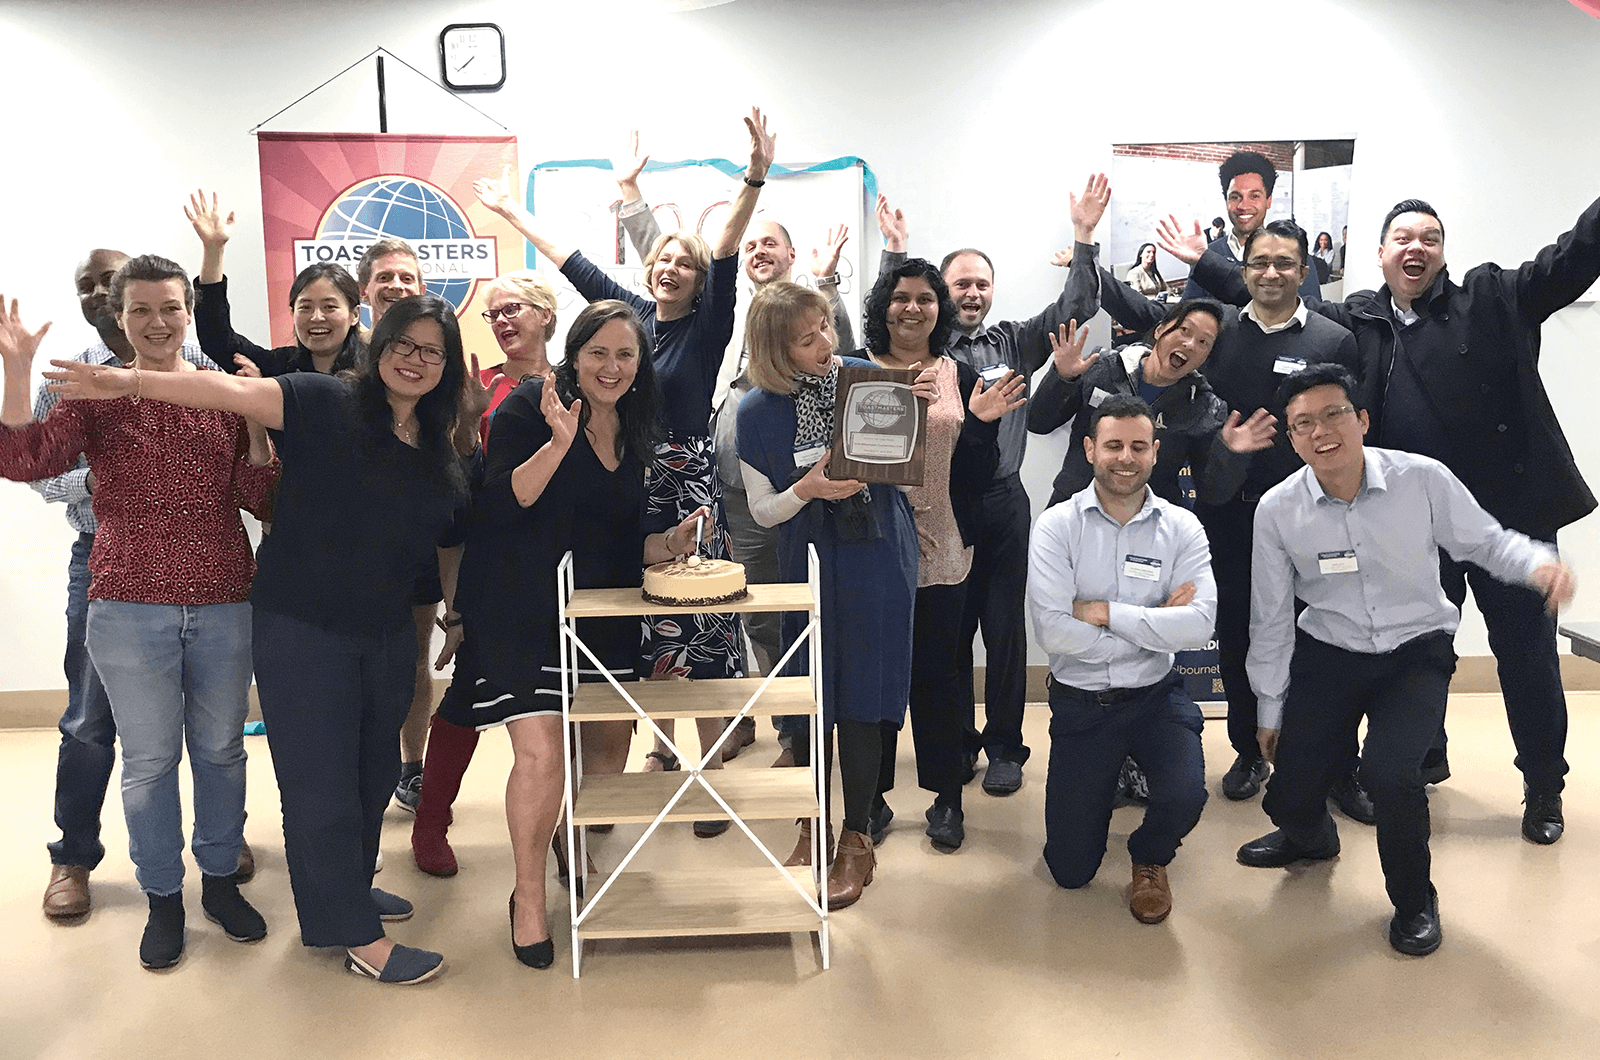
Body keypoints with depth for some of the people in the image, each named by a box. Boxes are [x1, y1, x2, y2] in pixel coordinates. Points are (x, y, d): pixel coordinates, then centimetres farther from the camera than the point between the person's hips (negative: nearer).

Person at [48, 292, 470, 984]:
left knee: (376, 771, 18)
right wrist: (130, 383, -35)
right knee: (322, 782, 1)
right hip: (302, 631, -6)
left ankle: (347, 885, 42)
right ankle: (358, 937, 15)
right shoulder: (324, 404, -11)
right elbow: (236, 393, -24)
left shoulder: (441, 453, 6)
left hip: (388, 637, 6)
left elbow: (446, 548, 14)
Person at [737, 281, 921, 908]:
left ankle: (857, 838, 17)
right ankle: (812, 824, 28)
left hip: (878, 558, 0)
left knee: (861, 695, 3)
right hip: (808, 566, 1)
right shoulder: (757, 413, -4)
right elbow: (762, 510, 0)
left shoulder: (865, 376, -4)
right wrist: (807, 489, -18)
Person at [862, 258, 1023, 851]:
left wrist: (982, 424, -12)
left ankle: (946, 797, 21)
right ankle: (872, 794, 22)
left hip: (940, 551, 1)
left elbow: (977, 477, 5)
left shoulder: (963, 379, 6)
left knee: (938, 670, 6)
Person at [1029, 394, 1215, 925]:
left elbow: (1198, 625, -18)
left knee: (1185, 798, -27)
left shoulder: (1182, 528, -4)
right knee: (1071, 870, 3)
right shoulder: (1057, 527, -9)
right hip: (1080, 702, -1)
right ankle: (1111, 778, 37)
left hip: (1155, 696, 1)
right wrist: (1155, 624, -15)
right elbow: (1054, 634, -19)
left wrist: (1103, 611, -21)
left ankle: (1150, 859, 11)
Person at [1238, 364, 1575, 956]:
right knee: (1290, 798, -4)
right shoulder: (1277, 510, -11)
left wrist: (1539, 563, -22)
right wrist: (1271, 711, 6)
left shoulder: (1423, 478, -14)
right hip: (1326, 654, 2)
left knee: (1389, 771, -26)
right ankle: (1310, 837, 39)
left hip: (1416, 650, -1)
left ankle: (1413, 899, 7)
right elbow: (1270, 618, -1)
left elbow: (1486, 541, 1)